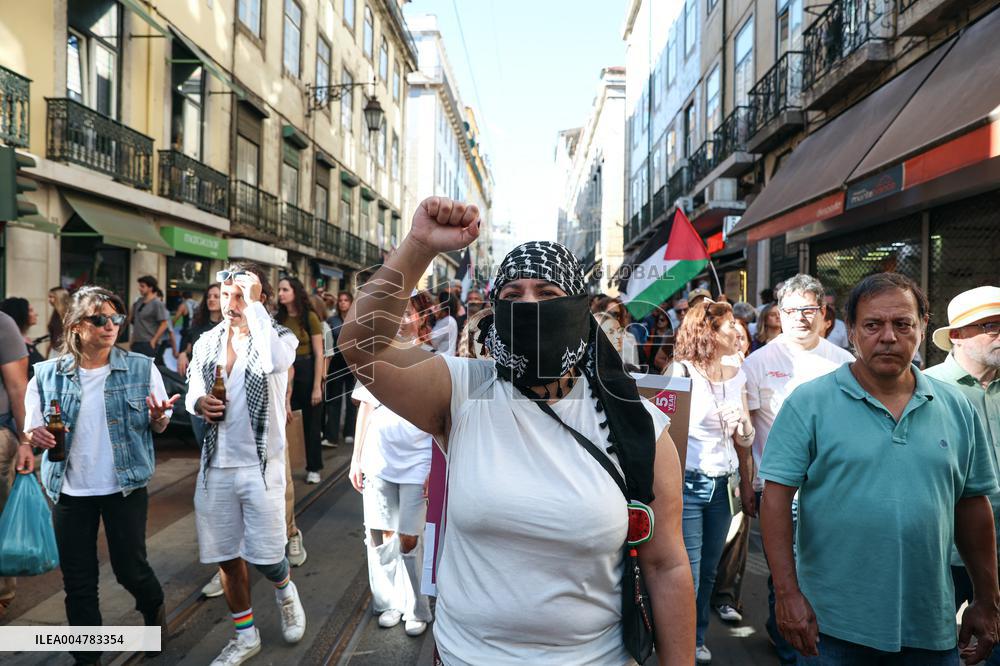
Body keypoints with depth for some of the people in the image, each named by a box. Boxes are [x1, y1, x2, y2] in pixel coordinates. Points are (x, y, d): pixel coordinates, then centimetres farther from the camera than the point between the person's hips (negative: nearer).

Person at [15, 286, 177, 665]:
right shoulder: (48, 375, -3)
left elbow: (159, 427, 0)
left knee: (129, 567, 7)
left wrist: (157, 418, -23)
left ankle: (154, 609, 40)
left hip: (125, 486, -1)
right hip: (70, 490, 2)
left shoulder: (141, 368, -7)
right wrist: (32, 438, -16)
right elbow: (32, 429, 7)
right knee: (78, 580, 10)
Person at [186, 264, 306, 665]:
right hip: (216, 464, 5)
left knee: (265, 554, 0)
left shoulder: (280, 337, -10)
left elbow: (273, 361, -34)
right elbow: (192, 390, 16)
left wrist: (253, 302, -27)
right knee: (226, 554, 13)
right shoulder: (207, 341, 5)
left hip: (260, 463, -5)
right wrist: (198, 403, -8)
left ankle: (285, 592, 36)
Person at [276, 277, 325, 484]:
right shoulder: (278, 318, 4)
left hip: (307, 372, -3)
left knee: (311, 423, 7)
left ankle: (313, 468, 20)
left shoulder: (310, 317, -9)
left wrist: (317, 387, -13)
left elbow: (319, 354, -10)